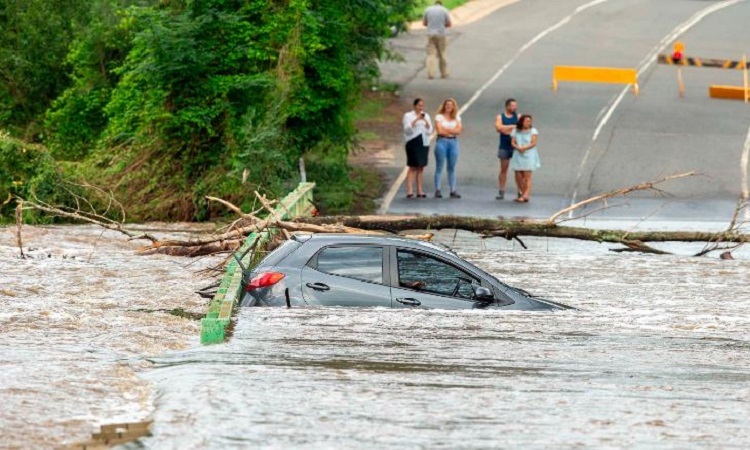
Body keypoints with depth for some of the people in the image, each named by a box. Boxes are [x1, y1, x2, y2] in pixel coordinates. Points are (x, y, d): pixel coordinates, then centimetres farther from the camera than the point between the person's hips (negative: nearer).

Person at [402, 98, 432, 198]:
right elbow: (407, 129, -12)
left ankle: (420, 191, 8)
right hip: (413, 143, -5)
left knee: (421, 168, 5)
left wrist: (425, 121, -10)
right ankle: (409, 191, -13)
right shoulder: (408, 115, 0)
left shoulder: (426, 116, 15)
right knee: (413, 167, -10)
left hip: (424, 144, 5)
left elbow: (430, 130, 6)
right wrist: (416, 119, -19)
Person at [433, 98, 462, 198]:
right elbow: (440, 131, -9)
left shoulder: (457, 118, 12)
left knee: (452, 168, 5)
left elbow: (458, 130, -1)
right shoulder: (439, 117, 2)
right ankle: (437, 190, -4)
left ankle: (453, 190, 5)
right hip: (442, 141, -3)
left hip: (453, 142, 3)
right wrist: (452, 130, -3)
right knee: (439, 167, -3)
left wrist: (445, 129, -7)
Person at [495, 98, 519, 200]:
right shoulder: (500, 117, 4)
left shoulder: (518, 116, 5)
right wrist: (512, 127, -11)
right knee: (503, 169, 3)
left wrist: (506, 129, -11)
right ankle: (501, 192, 7)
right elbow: (499, 128, -13)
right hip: (504, 147, 0)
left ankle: (520, 192, -1)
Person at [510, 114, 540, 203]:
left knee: (527, 177, -10)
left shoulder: (533, 131, 3)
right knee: (519, 176, 2)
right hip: (518, 155, 3)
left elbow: (533, 143, -5)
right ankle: (523, 194, 14)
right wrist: (518, 148, -17)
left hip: (529, 156, -3)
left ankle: (526, 195, -16)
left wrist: (524, 148, -19)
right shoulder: (515, 131, 11)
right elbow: (513, 142, 3)